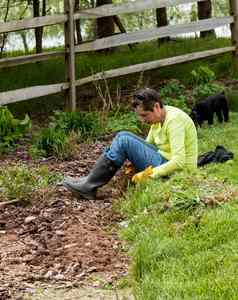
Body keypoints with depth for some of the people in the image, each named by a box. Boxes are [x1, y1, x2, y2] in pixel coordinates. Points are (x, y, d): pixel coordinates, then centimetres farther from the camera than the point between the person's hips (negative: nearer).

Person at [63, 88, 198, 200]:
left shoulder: (174, 120, -21)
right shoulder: (158, 119, 8)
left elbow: (178, 162, -29)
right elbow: (146, 145, 19)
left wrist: (149, 174, -25)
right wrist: (134, 163, 0)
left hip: (175, 173, -10)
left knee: (124, 140, -16)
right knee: (123, 137, 9)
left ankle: (90, 186, -10)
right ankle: (91, 180, 4)